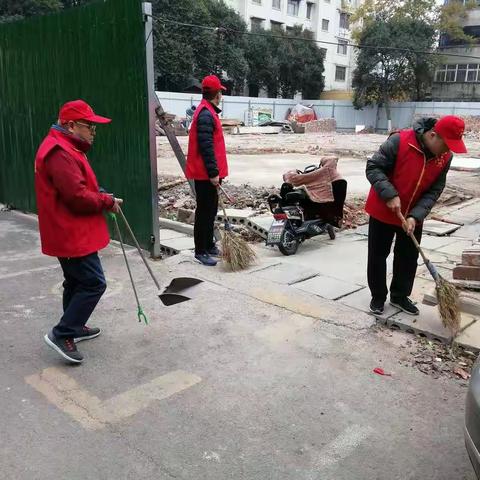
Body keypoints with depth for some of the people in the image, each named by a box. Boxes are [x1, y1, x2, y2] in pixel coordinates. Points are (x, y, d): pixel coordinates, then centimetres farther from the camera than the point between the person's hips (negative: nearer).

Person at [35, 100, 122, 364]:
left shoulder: (67, 148, 14)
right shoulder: (60, 153, -22)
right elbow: (78, 196, -27)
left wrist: (101, 198, 4)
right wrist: (107, 201, -12)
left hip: (69, 232, 11)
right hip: (71, 234, -11)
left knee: (77, 281, 20)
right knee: (94, 283, -7)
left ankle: (74, 326, 35)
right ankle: (62, 334, 1)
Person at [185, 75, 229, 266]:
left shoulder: (208, 112, 16)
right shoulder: (205, 115, -17)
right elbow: (205, 146, -23)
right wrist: (213, 173, -24)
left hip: (209, 173, 10)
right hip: (206, 174, -10)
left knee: (210, 210, 17)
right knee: (204, 212, -4)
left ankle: (209, 245, 28)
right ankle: (200, 251, 5)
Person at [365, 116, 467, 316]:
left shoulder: (445, 157, -9)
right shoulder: (399, 141, -24)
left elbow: (434, 191, -7)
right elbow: (373, 167, -19)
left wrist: (416, 215, -20)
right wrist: (390, 195, -29)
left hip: (413, 217, 4)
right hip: (383, 212, -4)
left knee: (409, 258, 12)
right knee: (378, 255, 6)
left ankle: (400, 296, 30)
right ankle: (378, 297, 23)